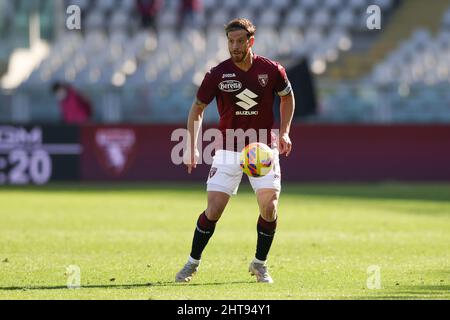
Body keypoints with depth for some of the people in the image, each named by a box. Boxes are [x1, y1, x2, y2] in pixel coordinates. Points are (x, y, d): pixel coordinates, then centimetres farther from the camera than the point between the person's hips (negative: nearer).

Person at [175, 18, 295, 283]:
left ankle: (260, 264, 13)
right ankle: (193, 262, 11)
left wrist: (284, 132, 3)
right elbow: (198, 109, 4)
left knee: (269, 208, -9)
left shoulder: (271, 70, -6)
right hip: (229, 150, -1)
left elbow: (287, 97, 14)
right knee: (213, 210, -8)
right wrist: (192, 146, -5)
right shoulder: (218, 74, -8)